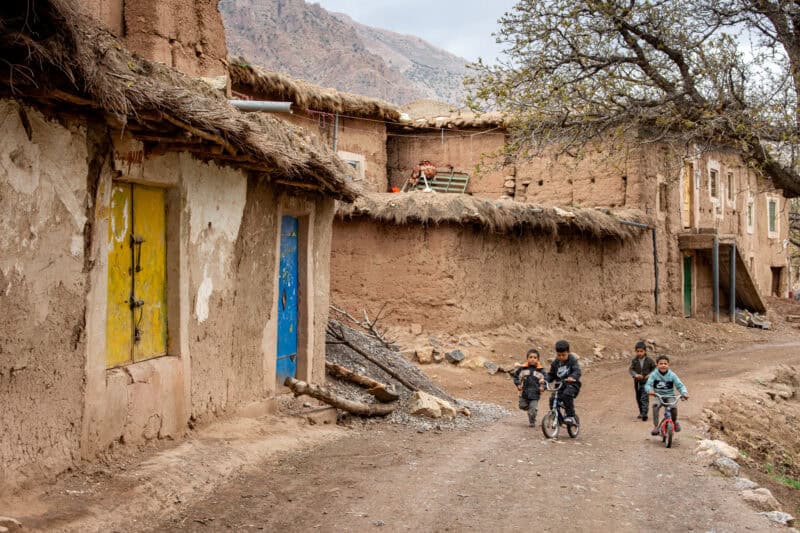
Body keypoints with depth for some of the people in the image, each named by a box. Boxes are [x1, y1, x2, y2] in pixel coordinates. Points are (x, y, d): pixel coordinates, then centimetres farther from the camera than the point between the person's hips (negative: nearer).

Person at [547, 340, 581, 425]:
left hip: (572, 384, -5)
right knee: (552, 399, -15)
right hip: (560, 385, 5)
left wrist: (572, 377, -43)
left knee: (567, 394, -34)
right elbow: (551, 374, 15)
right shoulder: (555, 362, 9)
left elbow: (577, 371, -20)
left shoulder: (572, 360, -7)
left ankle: (571, 416, -25)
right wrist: (545, 379, -7)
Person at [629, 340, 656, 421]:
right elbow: (631, 369, -7)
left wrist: (650, 374, -15)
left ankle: (644, 413, -17)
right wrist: (635, 375, -27)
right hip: (637, 382, 4)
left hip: (646, 382, -4)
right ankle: (641, 412, 28)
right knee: (638, 398, 14)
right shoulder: (634, 360, -2)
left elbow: (654, 368, 2)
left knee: (644, 398, -15)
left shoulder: (649, 360, -7)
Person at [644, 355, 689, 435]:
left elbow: (680, 385, -5)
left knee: (674, 406, -28)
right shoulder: (654, 375, -6)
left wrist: (684, 393, -25)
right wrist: (650, 390, -37)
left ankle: (675, 421, 5)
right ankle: (656, 426, -25)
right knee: (655, 405, -32)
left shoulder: (672, 375, -4)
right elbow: (648, 385, -13)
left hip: (670, 396, 0)